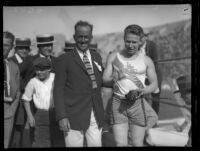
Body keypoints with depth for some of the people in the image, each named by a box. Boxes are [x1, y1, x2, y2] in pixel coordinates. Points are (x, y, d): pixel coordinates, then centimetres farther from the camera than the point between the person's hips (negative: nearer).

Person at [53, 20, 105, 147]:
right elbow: (58, 90, -5)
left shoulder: (97, 57, 12)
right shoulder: (64, 59, -3)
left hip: (96, 116, 4)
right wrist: (62, 117, -12)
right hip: (74, 117, -4)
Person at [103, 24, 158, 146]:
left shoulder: (146, 60, 3)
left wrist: (140, 91, -14)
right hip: (118, 103, 0)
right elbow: (105, 80, 3)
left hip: (137, 104, 0)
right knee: (121, 144, -6)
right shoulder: (114, 57, 4)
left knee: (137, 144, 4)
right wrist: (117, 76, -19)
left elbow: (154, 85, 6)